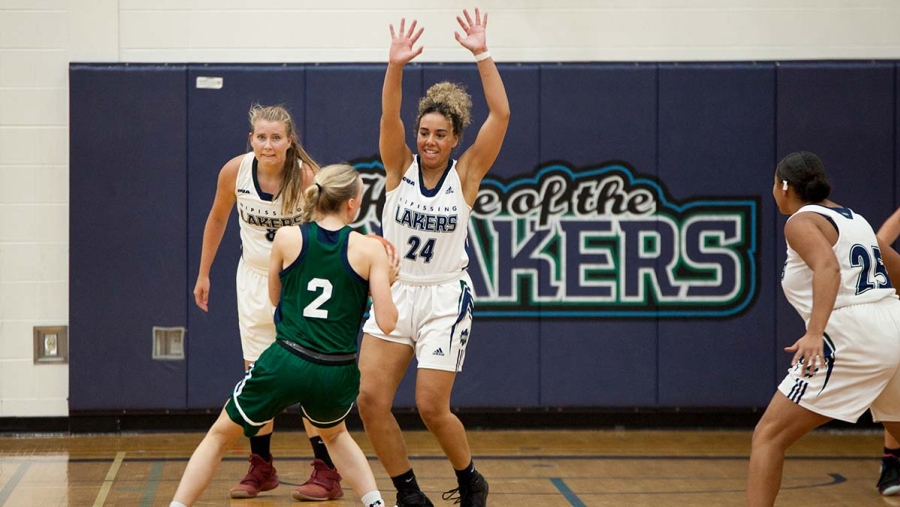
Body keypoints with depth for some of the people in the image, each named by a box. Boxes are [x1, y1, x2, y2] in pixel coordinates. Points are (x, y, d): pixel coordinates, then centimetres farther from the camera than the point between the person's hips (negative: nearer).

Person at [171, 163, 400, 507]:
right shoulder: (369, 250, -1)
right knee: (334, 434, 34)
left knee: (220, 436, 18)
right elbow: (387, 323, -4)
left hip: (285, 363, -1)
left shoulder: (287, 238, 2)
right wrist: (385, 281, 14)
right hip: (336, 374, 1)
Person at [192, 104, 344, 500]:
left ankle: (326, 472, -2)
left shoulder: (307, 177, -22)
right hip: (254, 278, 4)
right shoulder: (234, 171, -11)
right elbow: (217, 219, 6)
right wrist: (203, 273, 11)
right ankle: (261, 468, 19)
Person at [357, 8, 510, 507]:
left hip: (444, 298, -2)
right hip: (394, 294, 3)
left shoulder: (465, 174, -3)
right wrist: (395, 66, -33)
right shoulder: (399, 168, 0)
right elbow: (389, 117, -17)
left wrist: (482, 55, -21)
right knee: (370, 399, -6)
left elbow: (500, 115, -14)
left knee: (431, 407, -6)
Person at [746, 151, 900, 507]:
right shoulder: (851, 218, 20)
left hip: (851, 337, -8)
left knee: (768, 436, -5)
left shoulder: (801, 222, -3)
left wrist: (815, 332, -35)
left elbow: (828, 267, -23)